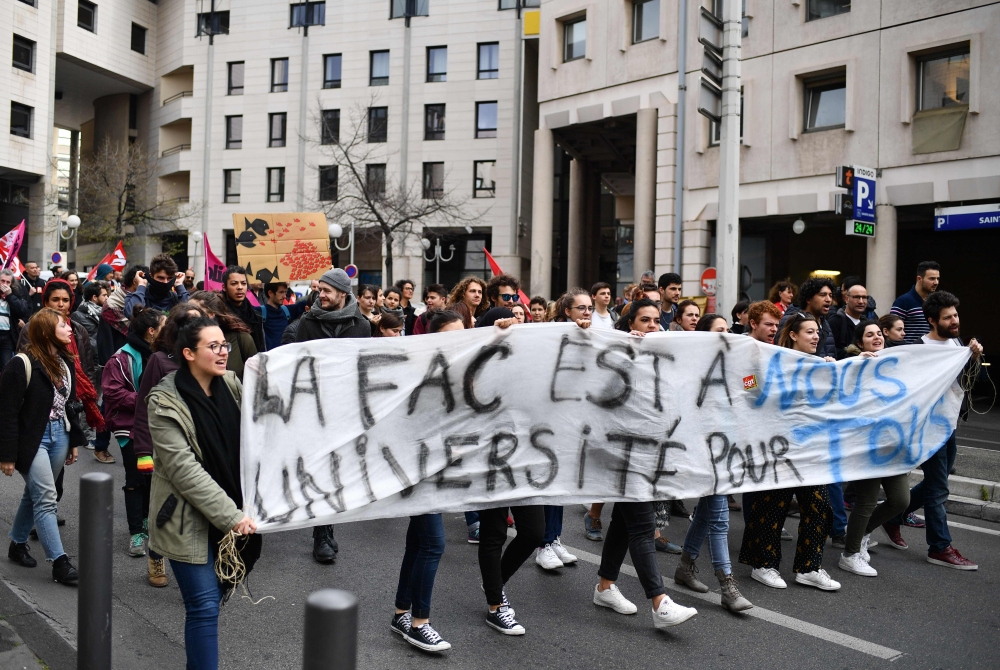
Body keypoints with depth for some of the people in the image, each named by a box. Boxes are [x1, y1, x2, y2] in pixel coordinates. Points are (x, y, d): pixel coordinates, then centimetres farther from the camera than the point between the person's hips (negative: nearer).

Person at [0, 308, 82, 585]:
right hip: (33, 438, -7)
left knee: (35, 494, 18)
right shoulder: (23, 364, -16)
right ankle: (59, 562, -2)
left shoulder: (66, 362, 8)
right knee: (46, 499, -6)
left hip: (59, 435, 7)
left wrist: (74, 440, 16)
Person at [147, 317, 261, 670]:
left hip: (230, 514, 5)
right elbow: (183, 469, -19)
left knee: (211, 598, 14)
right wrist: (231, 516, -22)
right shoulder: (166, 402, -14)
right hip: (189, 519, -5)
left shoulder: (232, 385, 3)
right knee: (205, 606, -3)